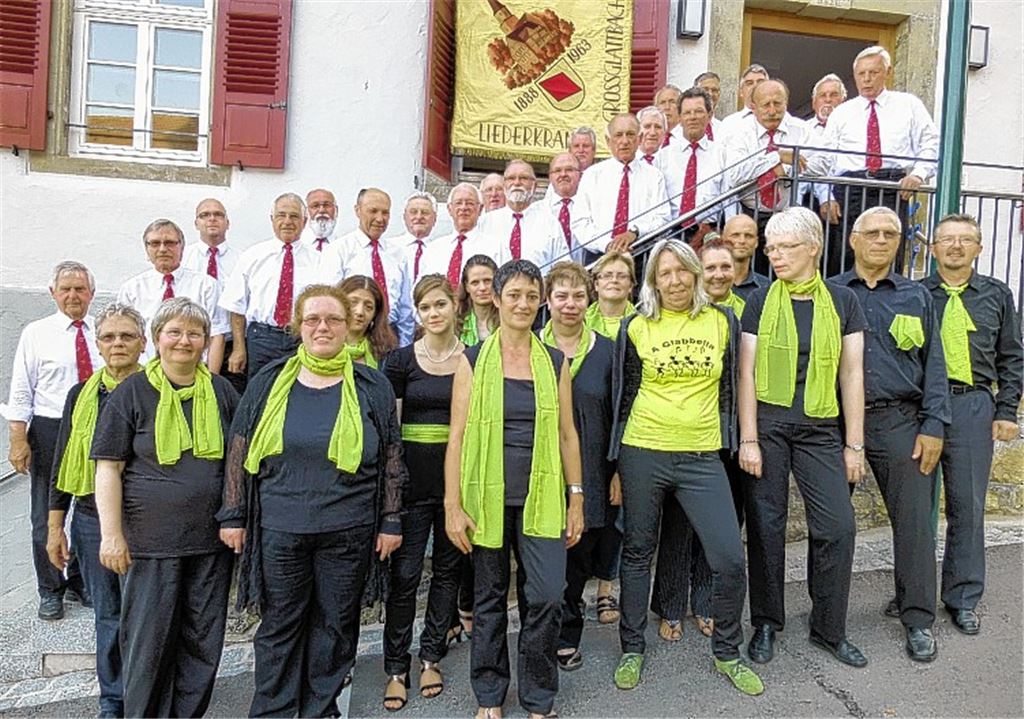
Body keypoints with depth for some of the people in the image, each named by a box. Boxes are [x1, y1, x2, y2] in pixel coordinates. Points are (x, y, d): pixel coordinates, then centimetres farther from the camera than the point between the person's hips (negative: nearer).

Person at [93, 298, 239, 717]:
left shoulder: (222, 393, 7)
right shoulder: (132, 393, -1)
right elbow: (108, 467, -3)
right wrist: (111, 533, -9)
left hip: (211, 539, 3)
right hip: (150, 540, -3)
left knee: (204, 639, 11)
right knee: (148, 638, 5)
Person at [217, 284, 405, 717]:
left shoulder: (373, 387, 0)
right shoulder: (268, 383, 2)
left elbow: (391, 459, 2)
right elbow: (239, 453, 6)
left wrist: (390, 522, 0)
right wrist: (233, 515, 3)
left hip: (348, 531, 0)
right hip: (280, 529, 1)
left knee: (335, 625, 12)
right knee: (280, 625, 12)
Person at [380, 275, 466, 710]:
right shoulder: (400, 361, 0)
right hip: (413, 477, -1)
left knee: (448, 569, 11)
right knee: (404, 573, 2)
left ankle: (431, 657, 28)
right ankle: (396, 669, 17)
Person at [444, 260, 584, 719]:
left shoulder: (555, 362, 6)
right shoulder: (473, 361, 0)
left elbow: (567, 433, 8)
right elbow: (457, 435, -3)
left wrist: (576, 498, 5)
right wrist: (452, 504, -7)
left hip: (541, 498, 1)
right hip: (487, 497, -1)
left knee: (547, 598, -5)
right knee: (489, 598, 11)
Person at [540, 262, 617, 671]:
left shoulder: (606, 350, 5)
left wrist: (618, 471, 2)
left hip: (591, 472, 1)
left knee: (583, 553, 8)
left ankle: (565, 634, 29)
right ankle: (565, 635, 23)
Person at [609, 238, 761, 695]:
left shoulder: (722, 322, 5)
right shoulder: (636, 328, 1)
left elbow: (729, 389, 12)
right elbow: (625, 395, 6)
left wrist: (729, 444, 12)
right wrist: (617, 462, 6)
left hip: (702, 457, 1)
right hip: (644, 453, -1)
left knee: (730, 558, -2)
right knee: (637, 553, 10)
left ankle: (726, 652, 22)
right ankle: (632, 649, 28)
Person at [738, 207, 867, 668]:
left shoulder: (842, 301, 4)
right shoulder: (760, 302, 2)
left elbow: (851, 375, 4)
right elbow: (746, 372, -1)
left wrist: (854, 444, 2)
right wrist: (748, 439, -7)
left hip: (820, 427, 1)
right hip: (767, 424, -1)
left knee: (838, 527, -3)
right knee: (765, 526, 5)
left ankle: (829, 630, 18)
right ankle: (766, 625, 22)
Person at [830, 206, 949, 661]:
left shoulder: (916, 297, 11)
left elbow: (933, 364, 8)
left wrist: (934, 427, -1)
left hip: (899, 421, 1)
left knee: (913, 518, 0)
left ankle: (918, 619, 15)